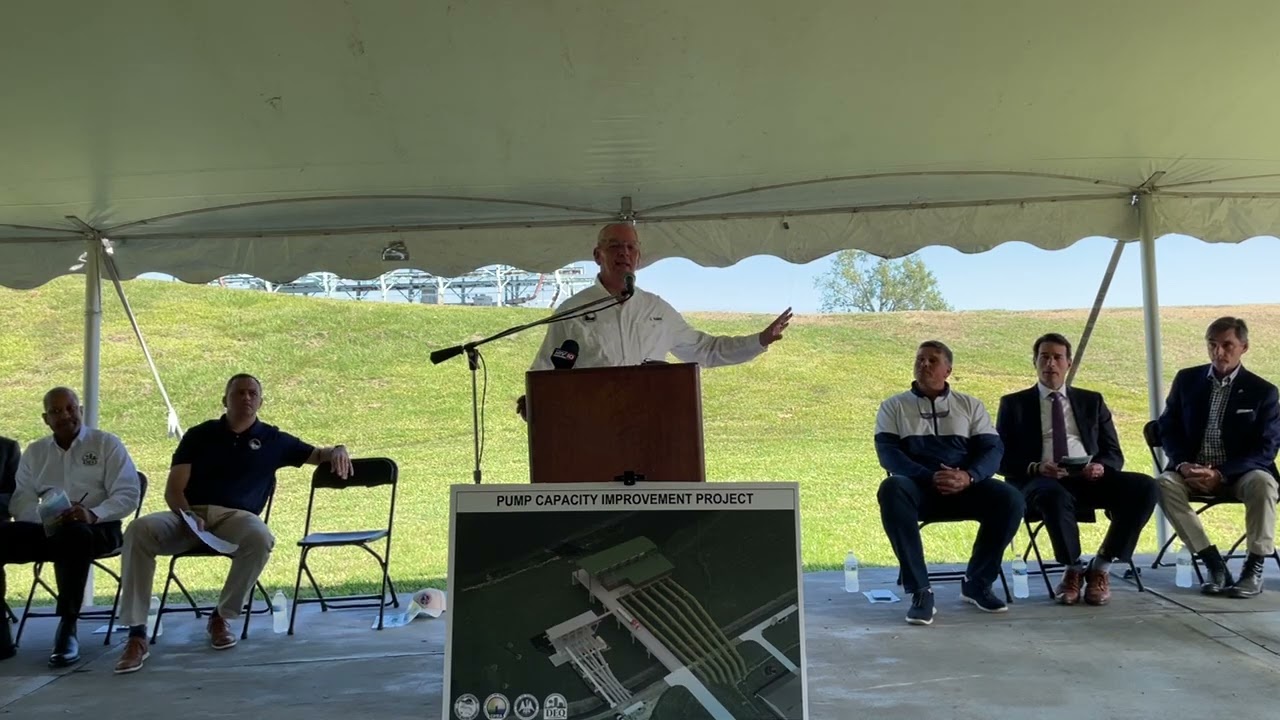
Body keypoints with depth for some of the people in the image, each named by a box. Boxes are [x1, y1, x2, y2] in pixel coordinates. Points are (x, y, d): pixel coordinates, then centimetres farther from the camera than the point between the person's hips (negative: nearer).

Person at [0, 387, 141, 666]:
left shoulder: (107, 444, 6)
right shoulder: (34, 452, 19)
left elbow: (128, 494, -4)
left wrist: (93, 514, -22)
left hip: (97, 528, -4)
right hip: (46, 528, 4)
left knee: (73, 534, -39)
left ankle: (67, 630, -34)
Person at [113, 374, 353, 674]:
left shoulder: (272, 439, 17)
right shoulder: (199, 435, 15)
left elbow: (315, 454, 23)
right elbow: (173, 489, 8)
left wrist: (336, 451, -4)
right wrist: (188, 515, -15)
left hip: (236, 516, 0)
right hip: (189, 515, 1)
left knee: (260, 538, -36)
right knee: (139, 530, -30)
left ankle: (222, 616, -13)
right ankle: (137, 634, -28)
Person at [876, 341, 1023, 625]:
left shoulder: (970, 405, 16)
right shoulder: (893, 407, 11)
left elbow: (992, 449, 5)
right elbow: (887, 453, -3)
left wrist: (968, 476, -18)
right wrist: (930, 478, -19)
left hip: (965, 486, 2)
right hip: (918, 486, -2)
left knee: (1010, 499, -27)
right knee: (891, 490, -36)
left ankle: (977, 583, -5)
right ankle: (920, 591, -31)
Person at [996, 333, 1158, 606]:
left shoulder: (1092, 401, 22)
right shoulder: (1014, 404, 14)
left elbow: (1114, 453, 16)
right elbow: (1002, 459, 6)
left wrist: (1100, 467, -9)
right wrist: (1035, 467, -15)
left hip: (1089, 477, 3)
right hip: (1040, 480, -3)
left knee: (1145, 487, -25)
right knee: (1054, 496, -40)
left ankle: (1100, 567, -11)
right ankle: (1073, 569, -13)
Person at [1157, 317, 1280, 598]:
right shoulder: (1187, 379, 7)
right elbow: (1168, 428, 7)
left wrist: (1221, 474, -22)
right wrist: (1183, 464, -13)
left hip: (1239, 473, -2)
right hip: (1192, 471, 2)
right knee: (1164, 483, -30)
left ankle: (1254, 568, -23)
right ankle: (1213, 563, -26)